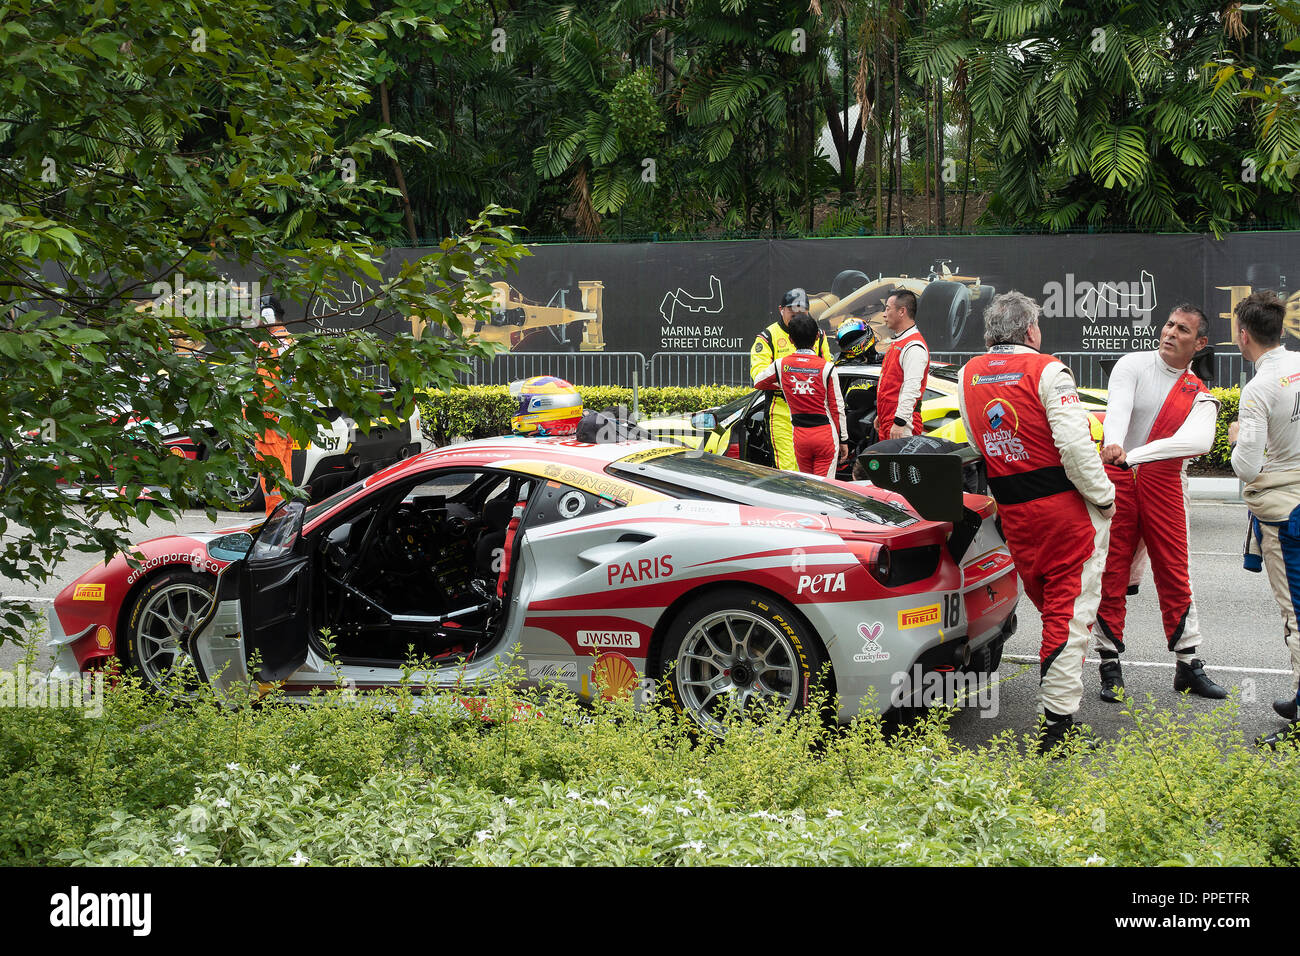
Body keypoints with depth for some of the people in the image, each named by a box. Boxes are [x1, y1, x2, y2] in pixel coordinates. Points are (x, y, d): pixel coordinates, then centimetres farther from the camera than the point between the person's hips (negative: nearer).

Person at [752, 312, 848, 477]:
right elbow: (837, 407, -3)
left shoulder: (781, 365, 0)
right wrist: (843, 439, 5)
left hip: (800, 436, 3)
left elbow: (758, 382, 19)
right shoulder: (827, 367, -7)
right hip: (826, 435, -3)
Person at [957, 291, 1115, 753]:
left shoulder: (969, 375, 7)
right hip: (1066, 506, -5)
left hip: (1012, 509, 5)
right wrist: (1103, 496, -7)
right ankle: (1058, 720, -3)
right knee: (1070, 609, -1)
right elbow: (1075, 442, -18)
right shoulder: (1046, 371, -12)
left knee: (1048, 603, 19)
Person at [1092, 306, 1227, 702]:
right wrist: (1114, 446, -42)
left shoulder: (1200, 397, 5)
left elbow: (1199, 440, -16)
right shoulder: (1133, 365, 2)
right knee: (1111, 576, 0)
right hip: (1116, 480, -2)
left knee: (1174, 576, 4)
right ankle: (1110, 666, 8)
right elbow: (1118, 409, -18)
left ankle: (1188, 666, 15)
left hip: (1165, 486, 2)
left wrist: (1135, 455, -32)